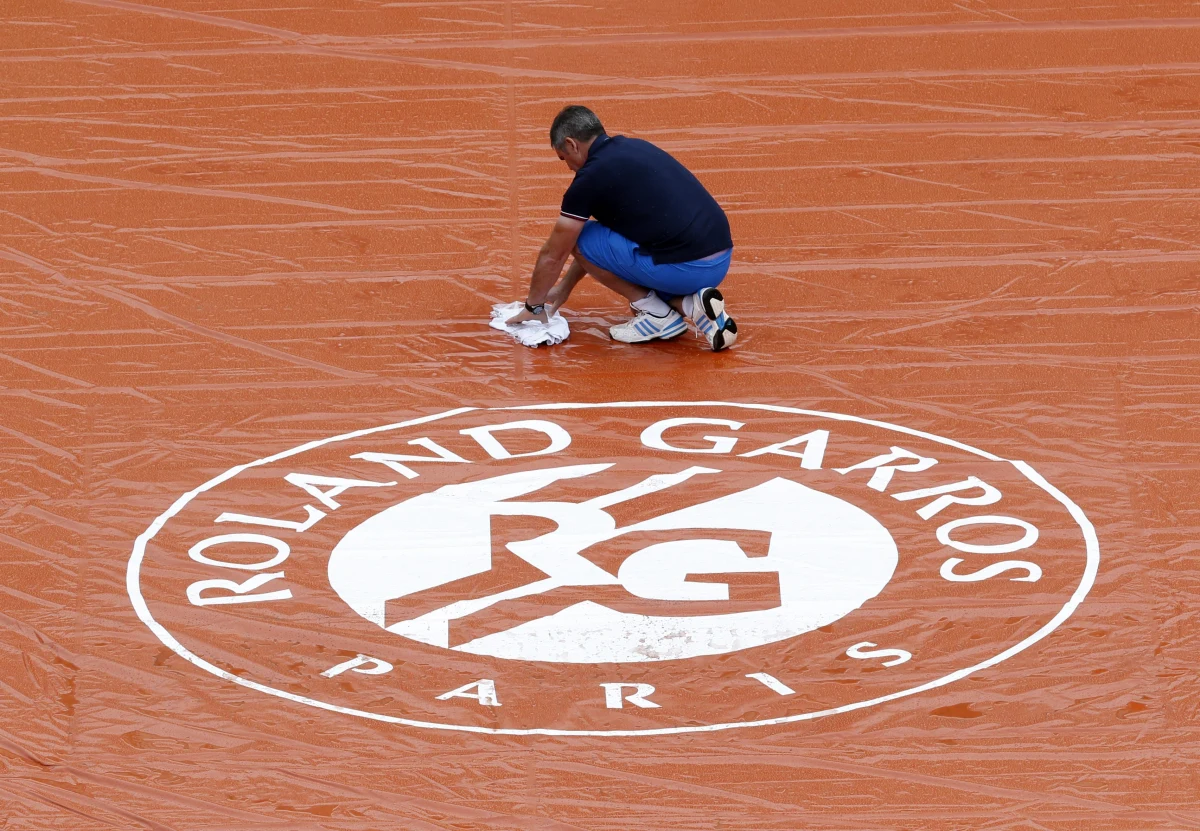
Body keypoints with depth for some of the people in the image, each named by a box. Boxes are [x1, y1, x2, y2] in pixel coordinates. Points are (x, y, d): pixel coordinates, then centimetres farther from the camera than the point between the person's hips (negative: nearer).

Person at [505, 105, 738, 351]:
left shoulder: (591, 176, -5)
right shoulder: (633, 148, 20)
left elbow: (553, 255, 7)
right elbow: (600, 243, 33)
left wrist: (533, 306, 22)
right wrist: (564, 287, 39)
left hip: (683, 270, -8)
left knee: (579, 238, 8)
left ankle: (655, 313, 7)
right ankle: (690, 303, 8)